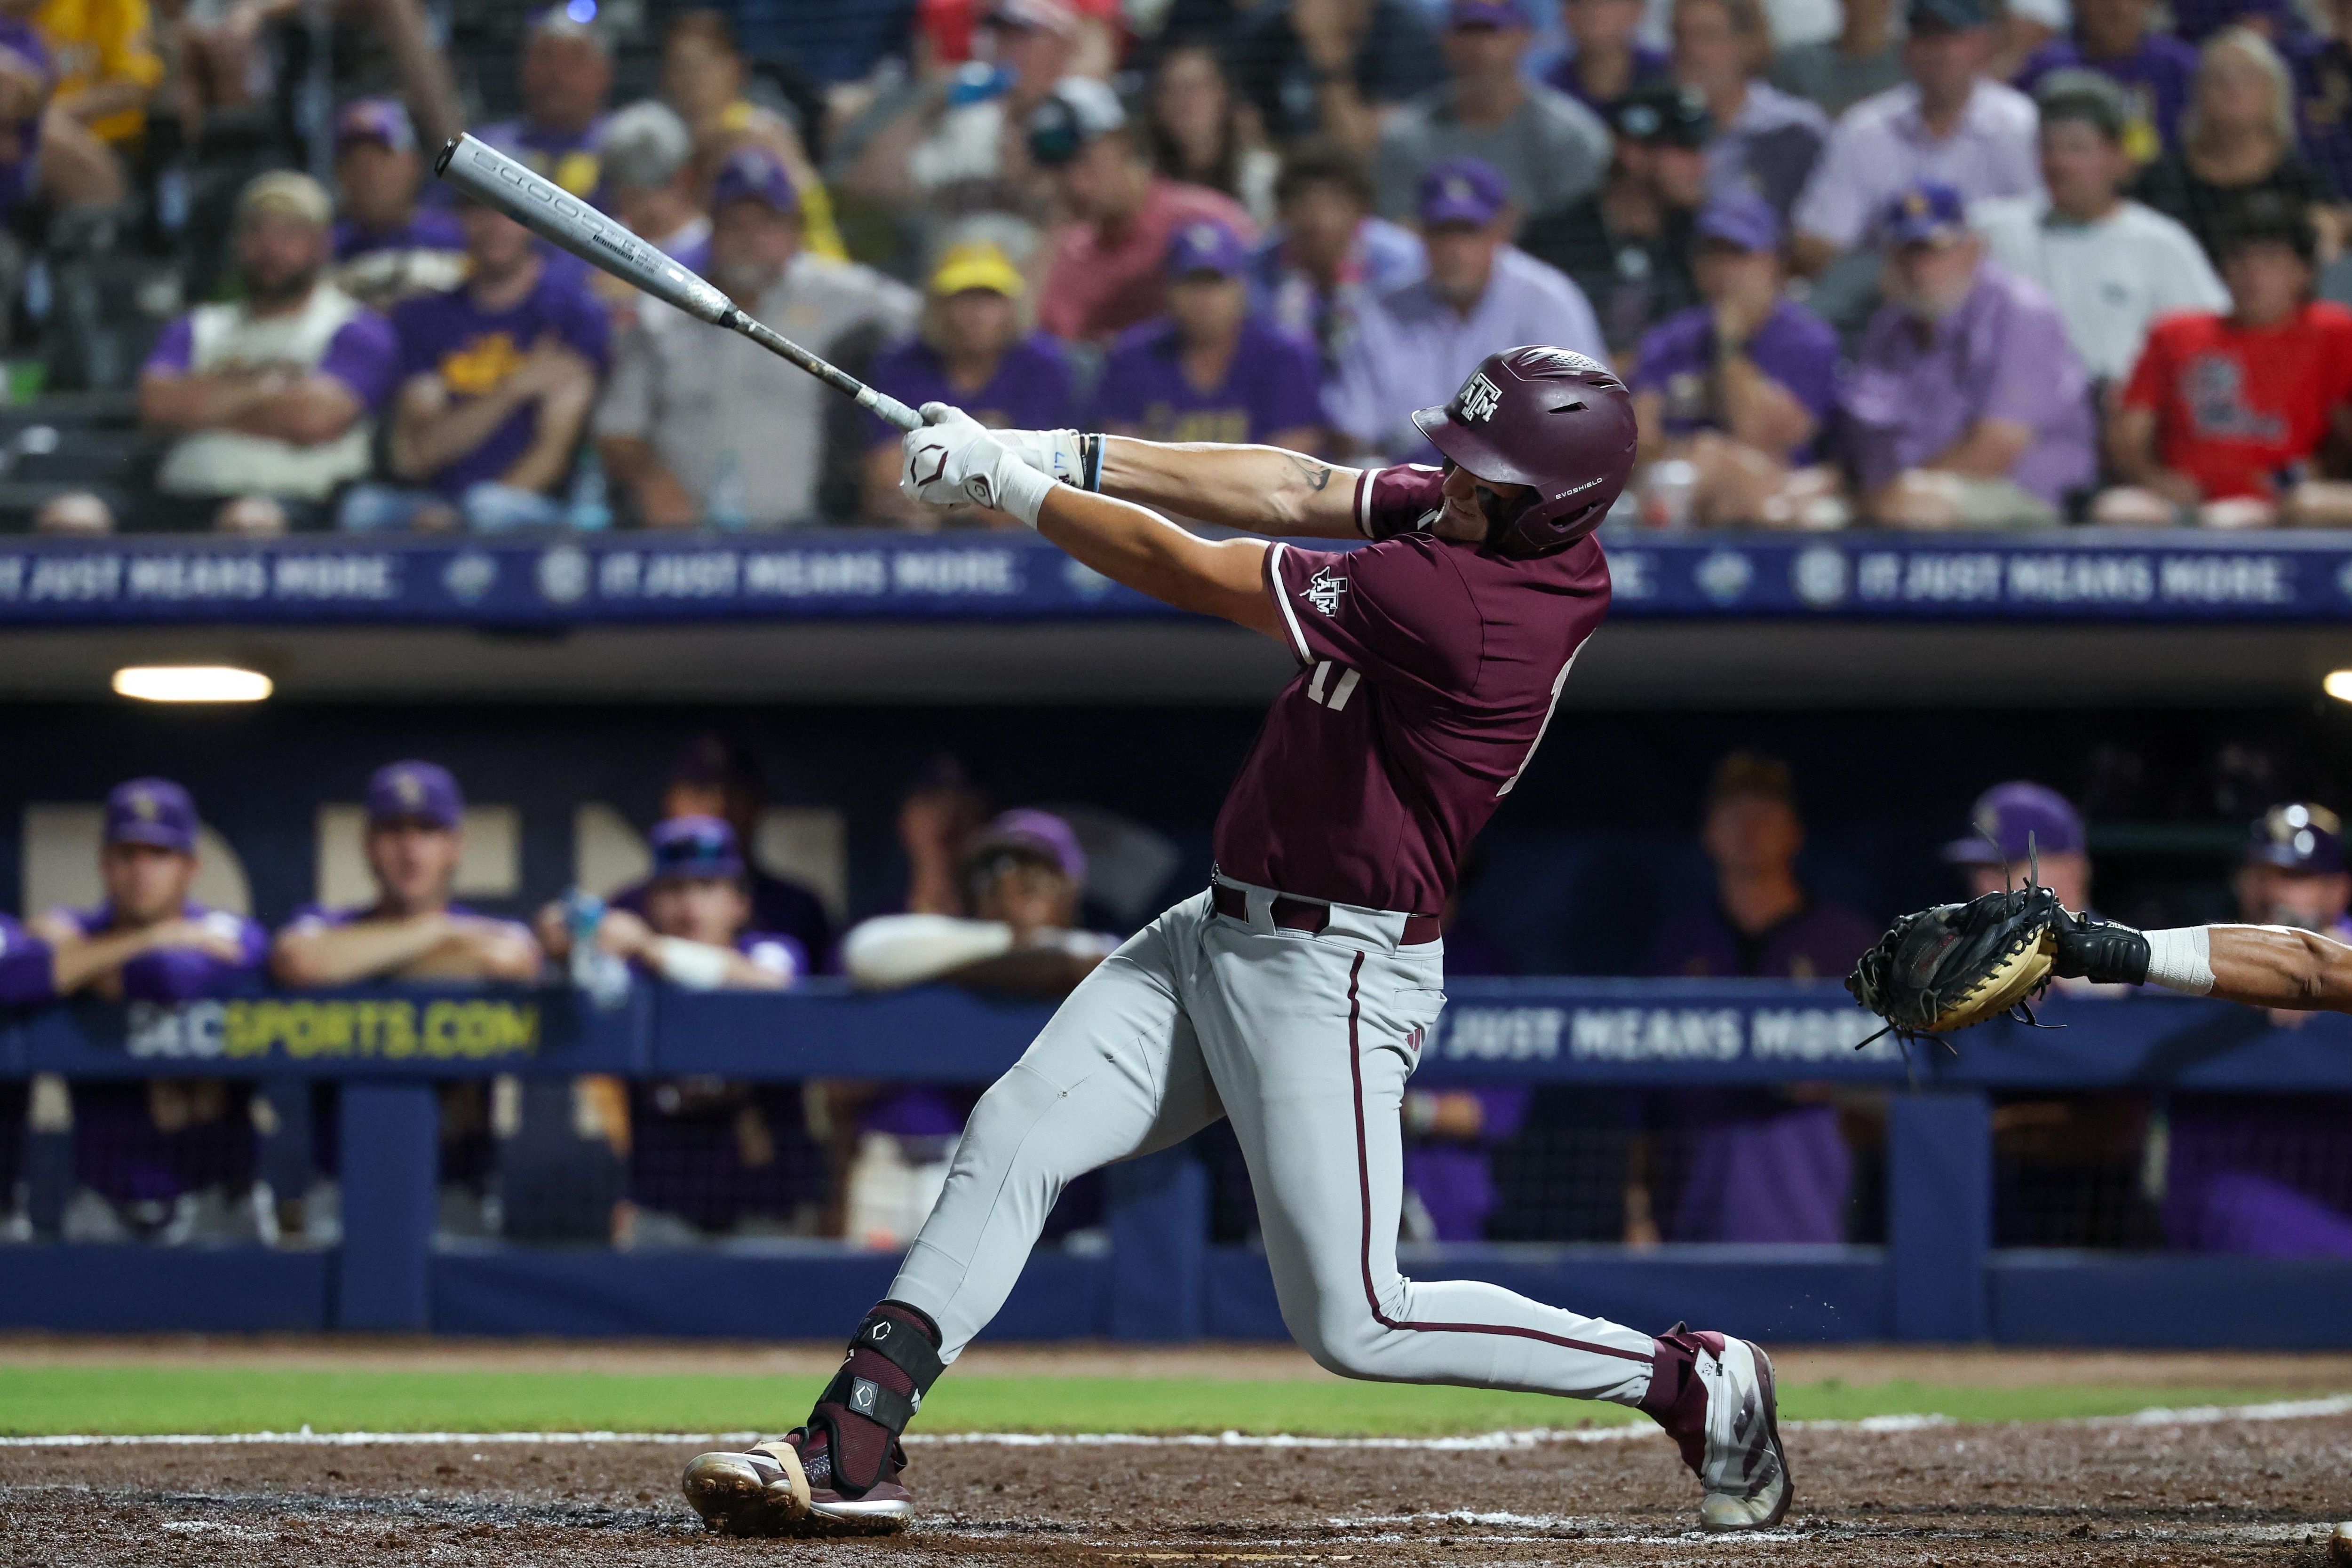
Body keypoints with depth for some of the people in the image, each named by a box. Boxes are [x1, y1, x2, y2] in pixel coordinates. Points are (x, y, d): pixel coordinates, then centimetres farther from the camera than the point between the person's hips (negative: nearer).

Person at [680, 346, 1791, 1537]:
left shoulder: (1455, 604, -28)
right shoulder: (1491, 520, -2)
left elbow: (1186, 572, -19)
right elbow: (1292, 492, 5)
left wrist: (1007, 479, -7)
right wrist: (1063, 453, -4)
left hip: (1330, 979, -10)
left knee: (1354, 1327, -5)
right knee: (1011, 1138, 1)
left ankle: (1695, 1384, 7)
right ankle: (852, 1450, -1)